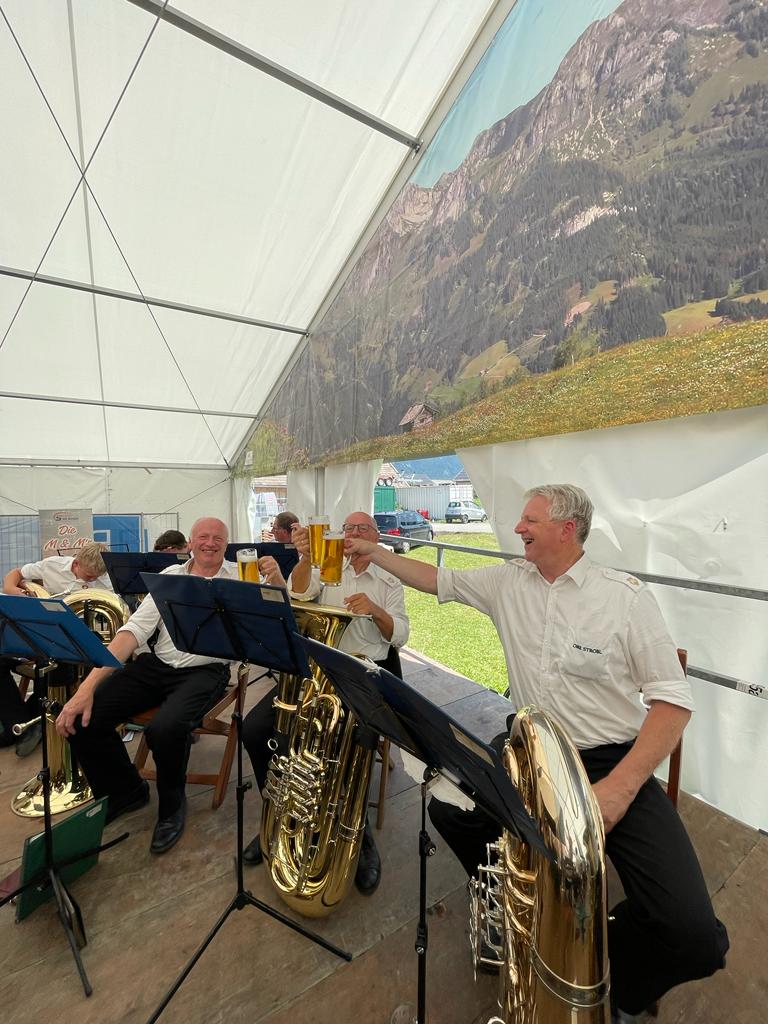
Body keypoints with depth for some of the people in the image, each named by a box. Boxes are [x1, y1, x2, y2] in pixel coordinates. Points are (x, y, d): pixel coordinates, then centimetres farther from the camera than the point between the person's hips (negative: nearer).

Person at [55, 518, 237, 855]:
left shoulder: (240, 576, -1)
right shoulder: (170, 575, 6)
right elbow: (135, 629, -1)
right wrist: (88, 685, -11)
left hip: (205, 671, -4)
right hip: (157, 664, 5)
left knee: (165, 729, -30)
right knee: (82, 719, -11)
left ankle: (172, 805, 7)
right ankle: (125, 791, 20)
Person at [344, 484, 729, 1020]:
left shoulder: (625, 594, -12)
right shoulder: (509, 580, 1)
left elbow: (673, 699, -11)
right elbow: (438, 579, 9)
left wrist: (620, 786, -21)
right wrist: (374, 551, 10)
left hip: (612, 760, -3)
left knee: (692, 935, -18)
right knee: (449, 806, -6)